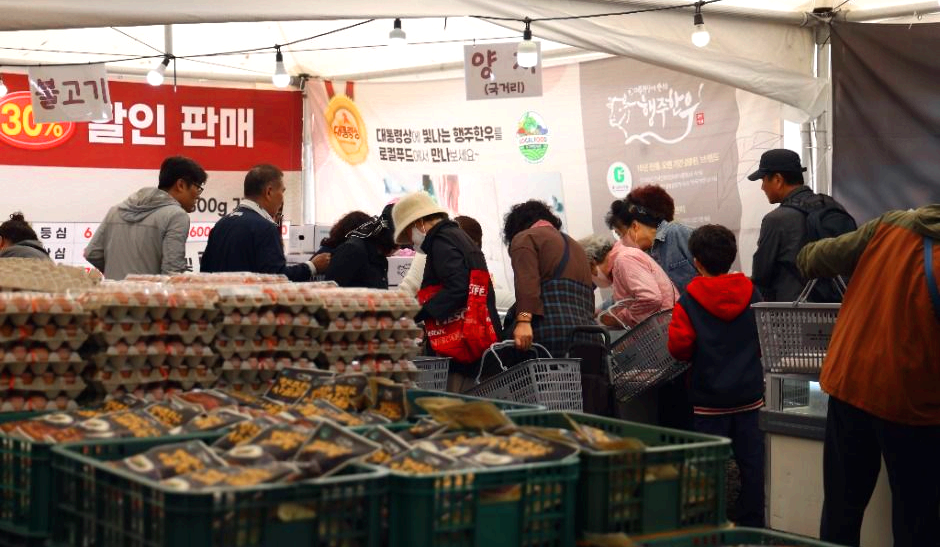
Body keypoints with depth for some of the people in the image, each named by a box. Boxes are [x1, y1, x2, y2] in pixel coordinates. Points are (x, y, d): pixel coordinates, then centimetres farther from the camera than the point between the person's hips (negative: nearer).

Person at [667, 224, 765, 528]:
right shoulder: (752, 295, 1)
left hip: (709, 398, -3)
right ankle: (752, 525, 16)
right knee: (751, 462, 9)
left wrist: (700, 355, 5)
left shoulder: (688, 303, -10)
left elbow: (679, 347, -15)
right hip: (749, 394, 3)